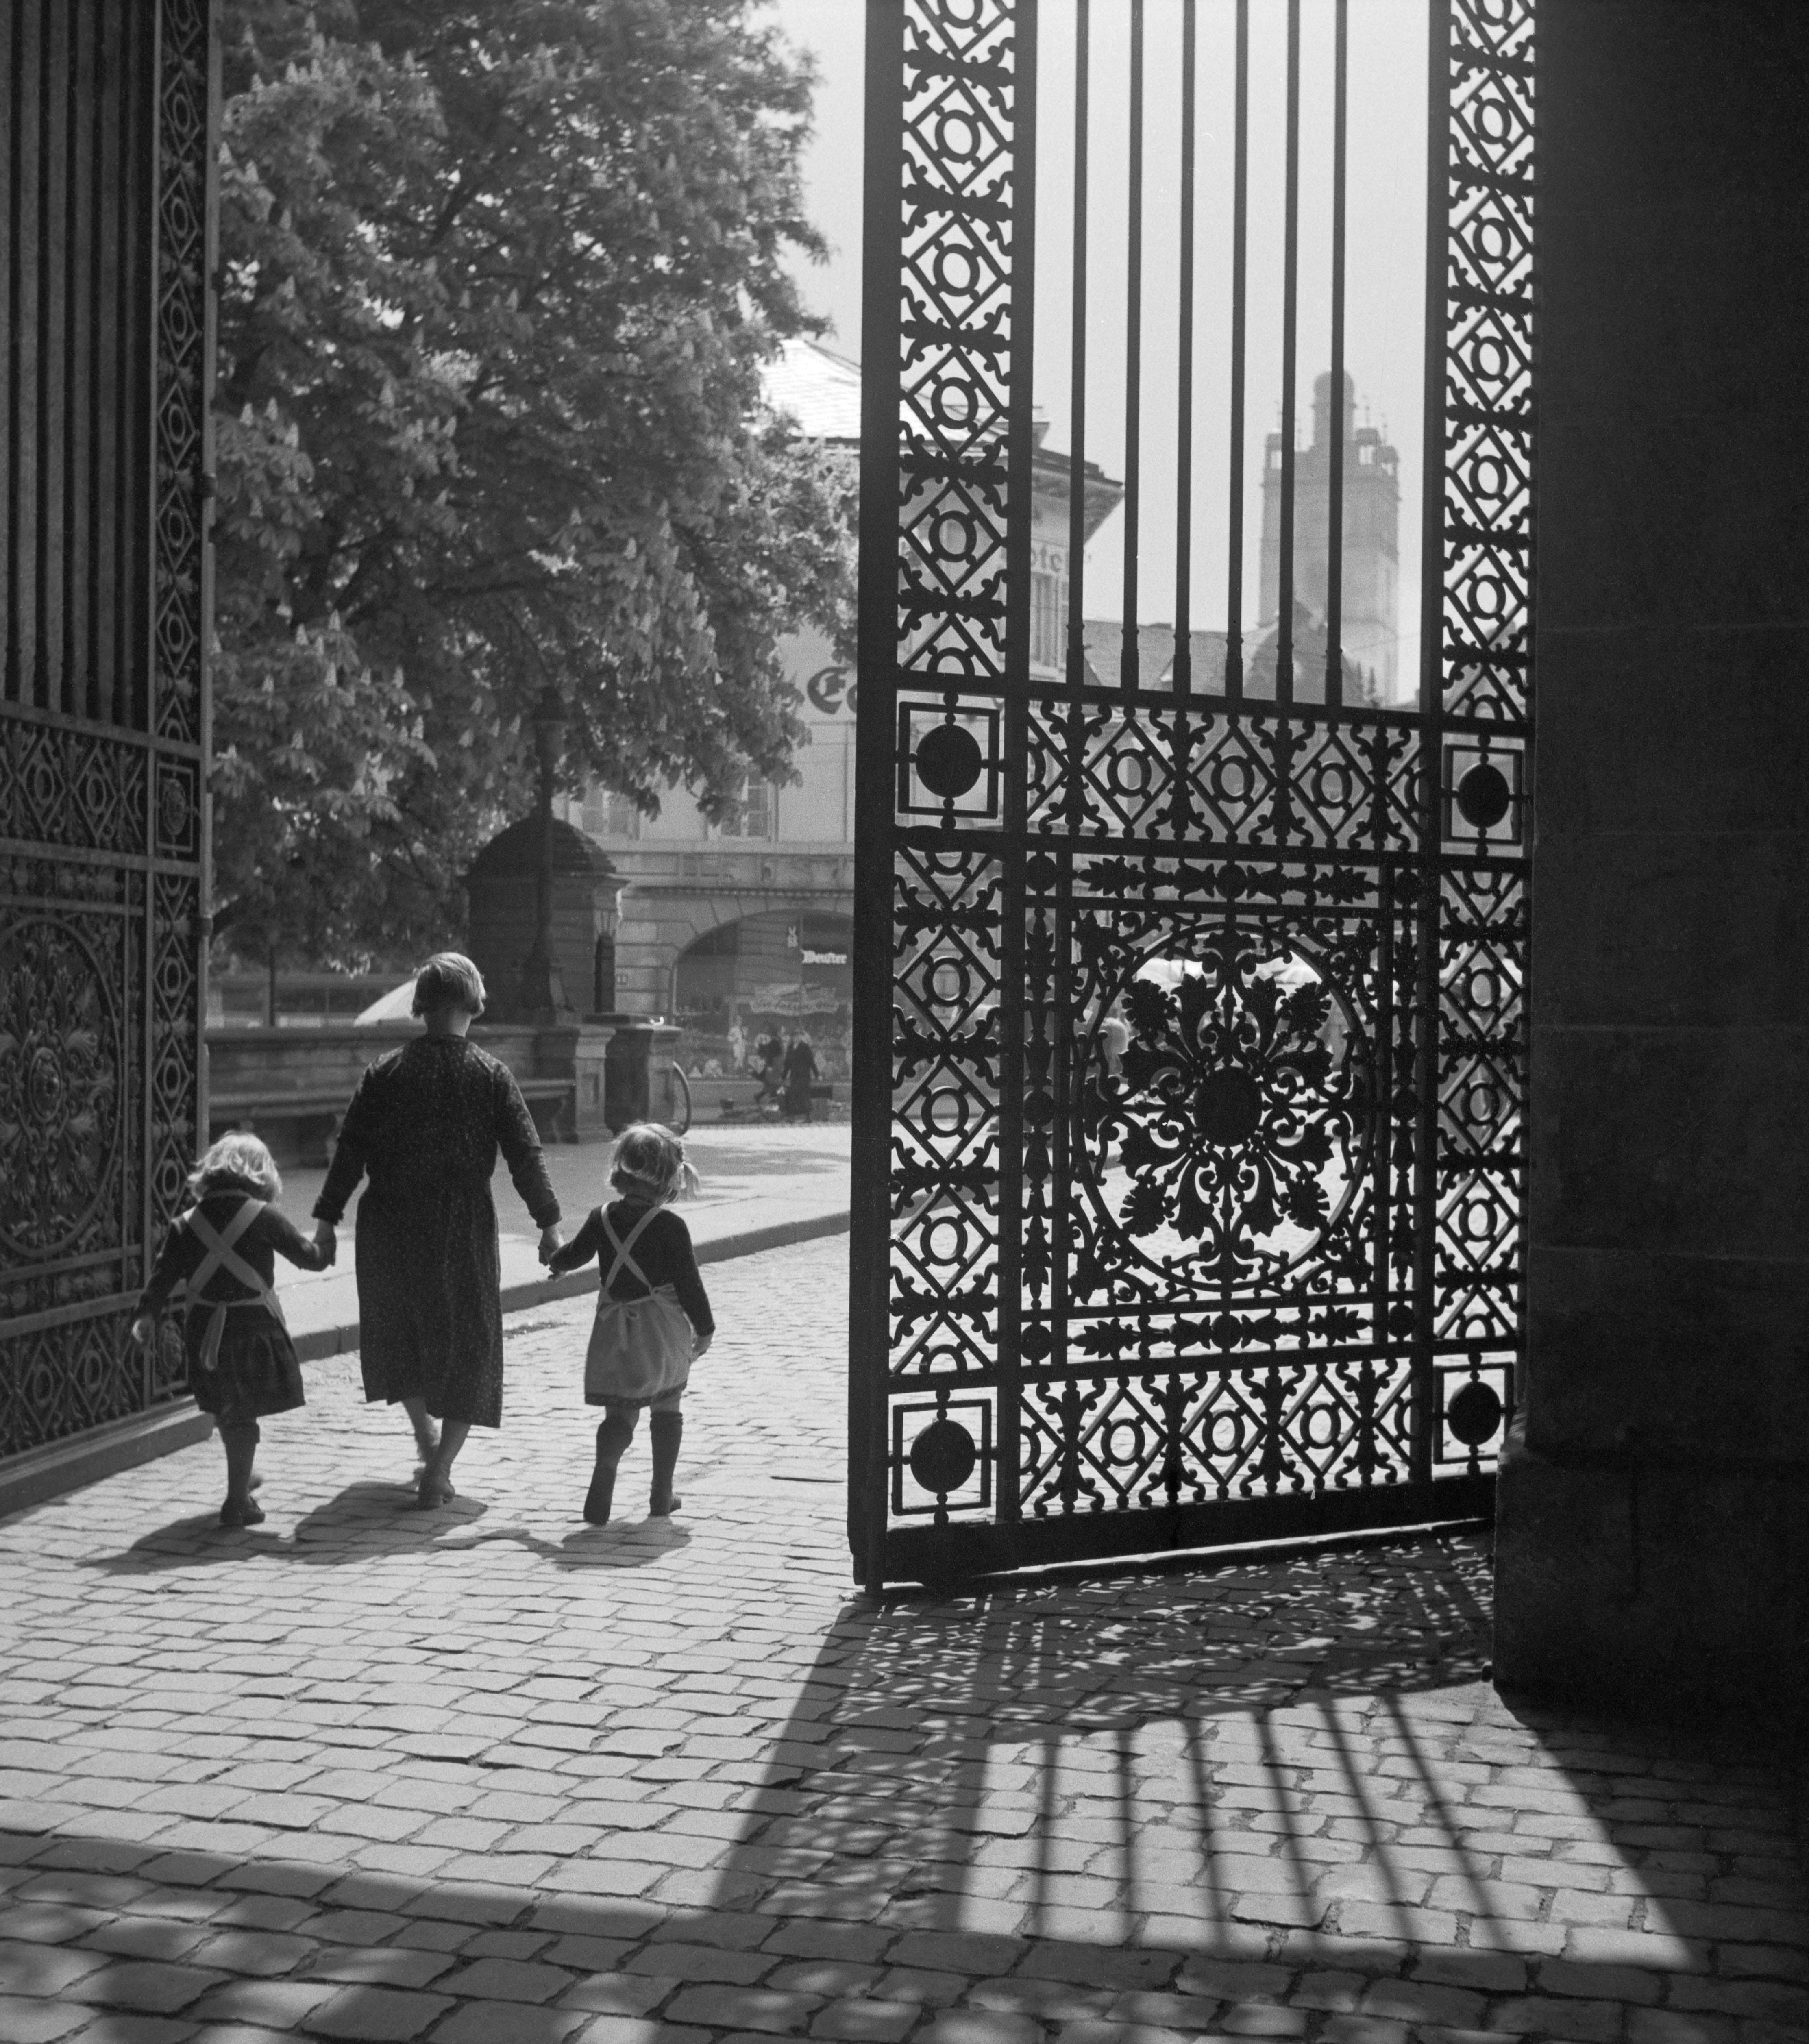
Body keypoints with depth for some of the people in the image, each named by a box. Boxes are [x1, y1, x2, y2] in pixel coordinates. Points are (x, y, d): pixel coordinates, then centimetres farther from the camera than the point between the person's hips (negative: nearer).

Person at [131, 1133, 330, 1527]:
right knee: (243, 1416, 1)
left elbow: (165, 1272, -2)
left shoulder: (187, 1222, 3)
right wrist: (326, 1250, 21)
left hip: (204, 1328, 4)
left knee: (228, 1412, 19)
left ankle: (241, 1481, 37)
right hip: (254, 1326, -4)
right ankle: (237, 1502, -1)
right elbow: (308, 1256, 1)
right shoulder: (264, 1217, -6)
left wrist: (147, 1313, -1)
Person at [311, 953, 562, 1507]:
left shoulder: (384, 1072, -1)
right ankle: (440, 1467, 4)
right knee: (468, 1346, 9)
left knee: (397, 1333, 24)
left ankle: (425, 1433, 18)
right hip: (464, 1229, -1)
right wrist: (549, 1223, 2)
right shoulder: (491, 1075, -4)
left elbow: (350, 1150, -2)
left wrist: (327, 1219, 4)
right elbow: (525, 1154, -5)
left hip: (389, 1225, 1)